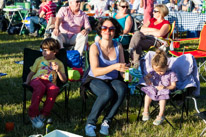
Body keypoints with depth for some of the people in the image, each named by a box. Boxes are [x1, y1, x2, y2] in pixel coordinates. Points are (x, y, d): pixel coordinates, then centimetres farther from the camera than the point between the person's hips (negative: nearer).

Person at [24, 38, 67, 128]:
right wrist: (27, 81, 7)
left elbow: (64, 80, 12)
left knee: (54, 89, -39)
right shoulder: (39, 60, 27)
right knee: (41, 87, -39)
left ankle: (43, 115, -32)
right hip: (37, 80, 0)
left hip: (50, 82, 0)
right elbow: (31, 72, 26)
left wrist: (58, 70, -4)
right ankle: (32, 115, -36)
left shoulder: (59, 63, 21)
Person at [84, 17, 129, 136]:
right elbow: (95, 72, -23)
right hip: (96, 80, -3)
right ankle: (90, 123, -16)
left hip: (113, 80, 3)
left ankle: (106, 122, -17)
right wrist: (113, 67, -36)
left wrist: (126, 75, -20)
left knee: (122, 90, -32)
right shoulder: (95, 47, -11)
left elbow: (122, 68, 4)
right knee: (108, 93, -36)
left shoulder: (118, 46, 2)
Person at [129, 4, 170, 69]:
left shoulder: (166, 23, 7)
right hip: (146, 38, 6)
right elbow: (142, 29, 15)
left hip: (156, 41, -6)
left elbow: (160, 34, -13)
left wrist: (148, 32, -2)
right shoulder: (152, 20, 28)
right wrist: (153, 29, 0)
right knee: (137, 33, -29)